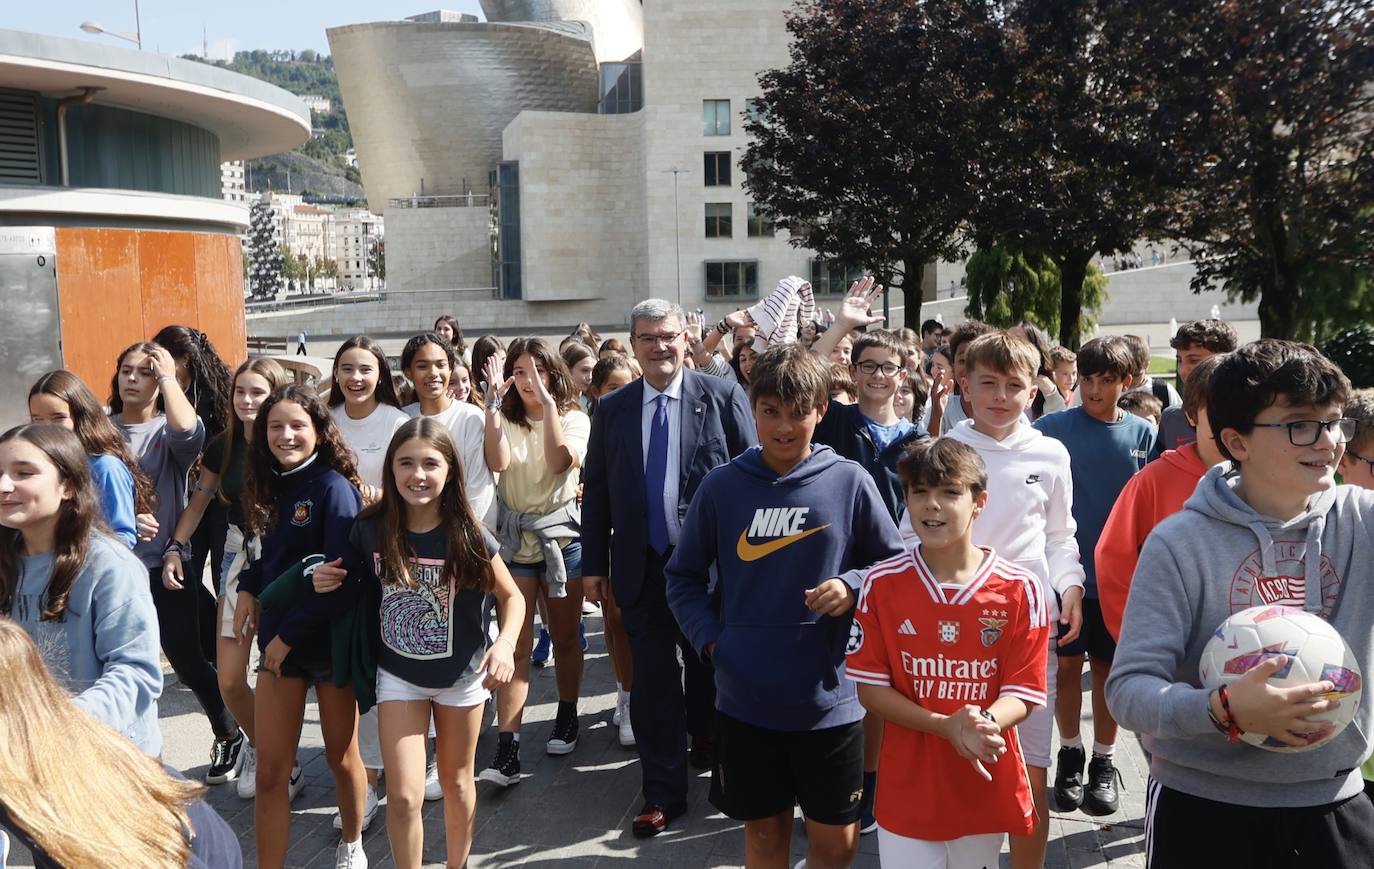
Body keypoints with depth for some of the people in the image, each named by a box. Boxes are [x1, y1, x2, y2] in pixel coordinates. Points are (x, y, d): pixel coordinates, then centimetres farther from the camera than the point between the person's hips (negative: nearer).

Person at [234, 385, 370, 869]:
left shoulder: (333, 487, -14)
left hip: (331, 640, -5)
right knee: (270, 772, 2)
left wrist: (290, 634, -15)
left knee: (341, 756, 14)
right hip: (279, 640, 5)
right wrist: (249, 587, 0)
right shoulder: (273, 486, 6)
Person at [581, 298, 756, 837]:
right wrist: (594, 564, 4)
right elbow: (596, 490, 7)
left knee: (710, 669, 16)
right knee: (653, 681, 6)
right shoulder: (611, 409, 4)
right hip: (642, 566, 2)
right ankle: (663, 792, 18)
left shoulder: (723, 398, -4)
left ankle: (709, 746, 43)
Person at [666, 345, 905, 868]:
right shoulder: (722, 486, -2)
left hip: (829, 698, -1)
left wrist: (852, 586, -15)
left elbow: (897, 564, 4)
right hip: (745, 700, 1)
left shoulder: (849, 481, -6)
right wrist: (709, 638, -5)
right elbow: (683, 577, 7)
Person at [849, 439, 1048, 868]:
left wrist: (985, 722, -29)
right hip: (907, 789, 0)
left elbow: (1022, 692, -6)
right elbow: (870, 688, -6)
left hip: (986, 790, 1)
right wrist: (947, 726, -21)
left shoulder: (1019, 589, -9)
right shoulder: (882, 583, -8)